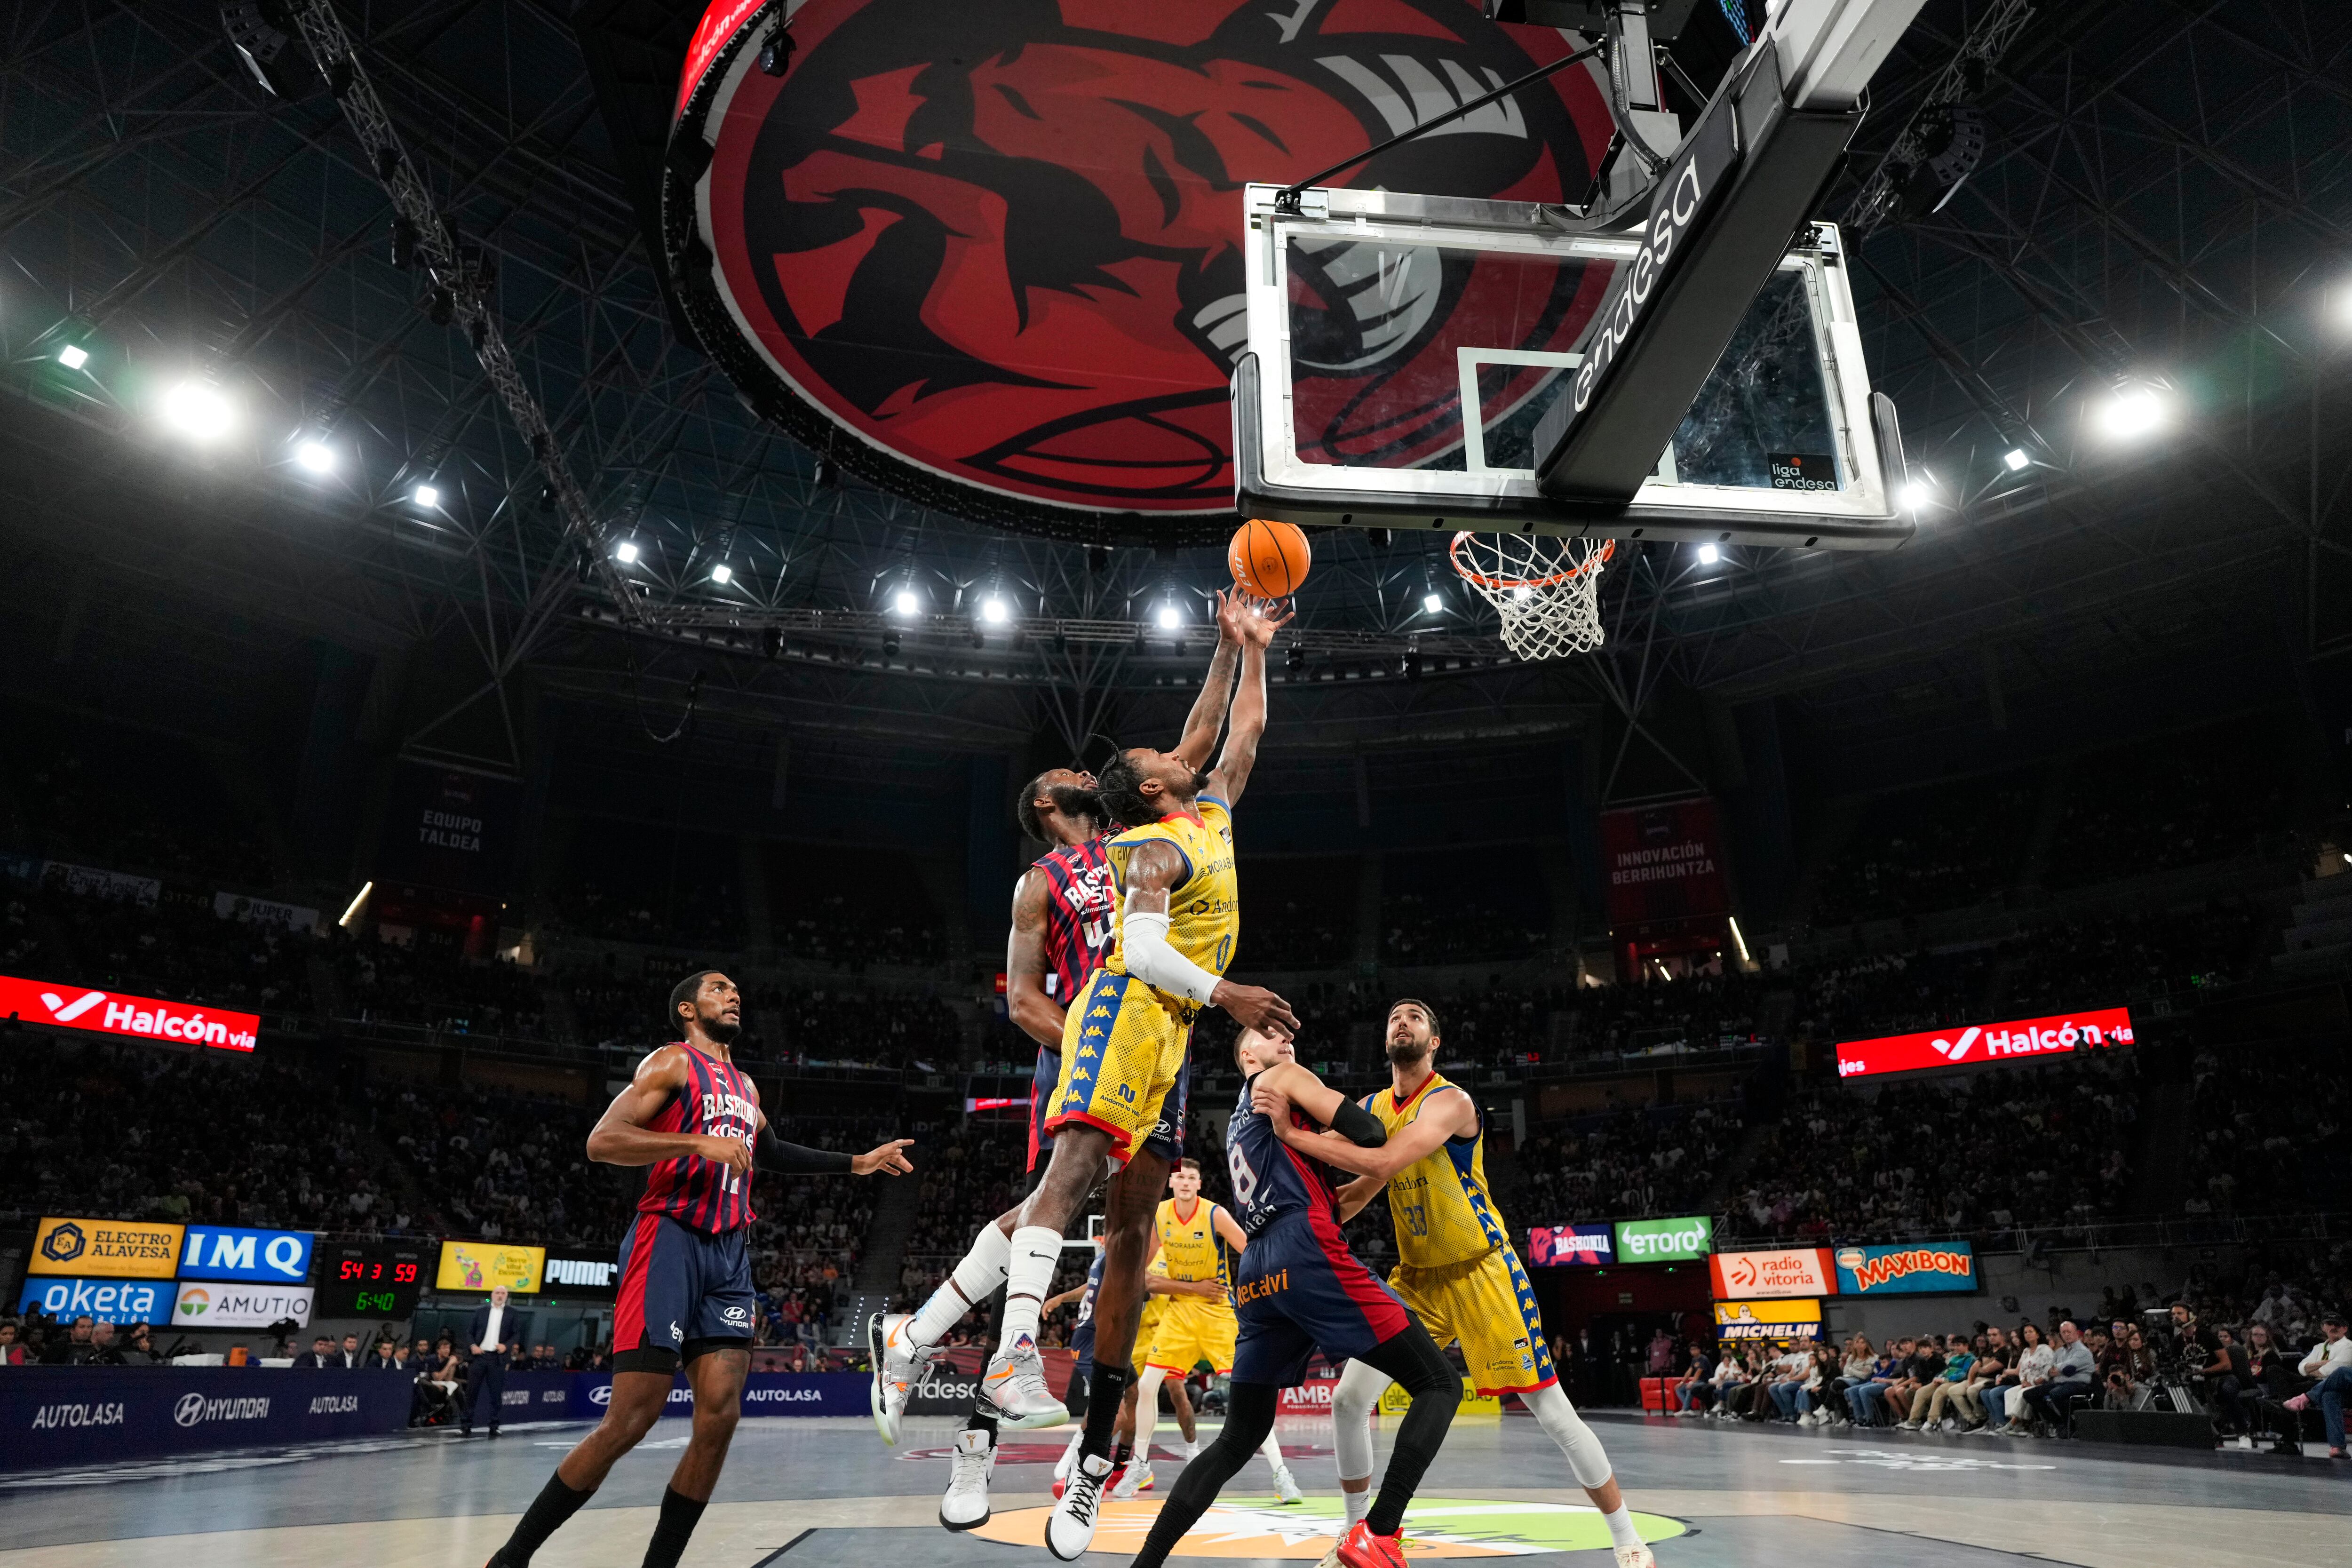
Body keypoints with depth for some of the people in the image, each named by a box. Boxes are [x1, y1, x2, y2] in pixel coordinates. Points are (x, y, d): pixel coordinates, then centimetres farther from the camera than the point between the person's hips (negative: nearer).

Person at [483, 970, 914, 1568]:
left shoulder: (746, 1087, 21)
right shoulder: (673, 1062, -2)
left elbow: (774, 1152, 37)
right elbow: (601, 1141, -14)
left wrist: (857, 1164, 34)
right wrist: (700, 1142, -22)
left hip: (729, 1255, 7)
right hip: (670, 1243, -7)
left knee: (720, 1417, -3)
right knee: (630, 1421, -9)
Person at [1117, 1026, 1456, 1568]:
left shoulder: (1238, 1122, 32)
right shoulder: (1283, 1077, 10)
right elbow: (1371, 1135, -1)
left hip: (1256, 1274, 8)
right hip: (1306, 1253, -8)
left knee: (1237, 1441, 16)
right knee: (1440, 1386, -2)